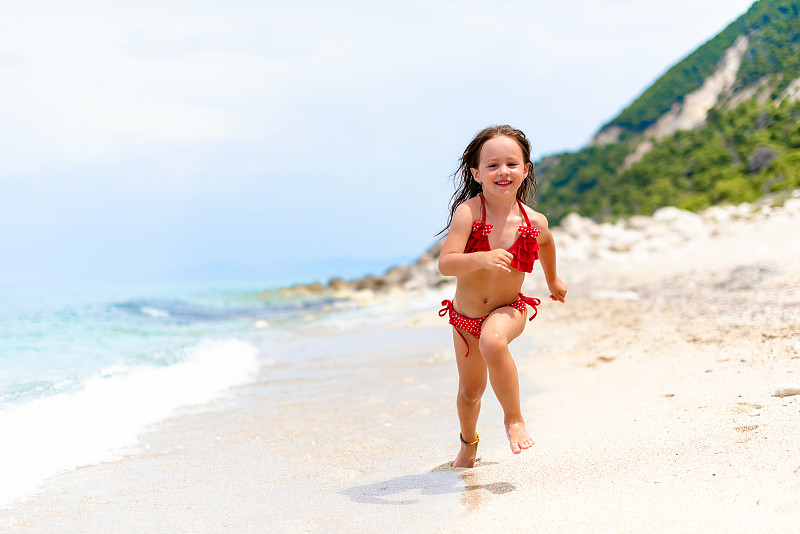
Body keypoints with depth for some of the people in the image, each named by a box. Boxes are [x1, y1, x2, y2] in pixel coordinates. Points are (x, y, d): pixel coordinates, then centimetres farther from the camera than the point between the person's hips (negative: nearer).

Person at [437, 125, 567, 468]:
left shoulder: (534, 222, -14)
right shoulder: (468, 212, -23)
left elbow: (546, 242, 13)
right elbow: (445, 264, -33)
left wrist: (552, 279, 27)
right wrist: (482, 259, -50)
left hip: (507, 310, -1)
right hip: (465, 314, 1)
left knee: (493, 341, -37)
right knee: (470, 392, 16)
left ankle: (513, 418, -15)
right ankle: (468, 443, 49)